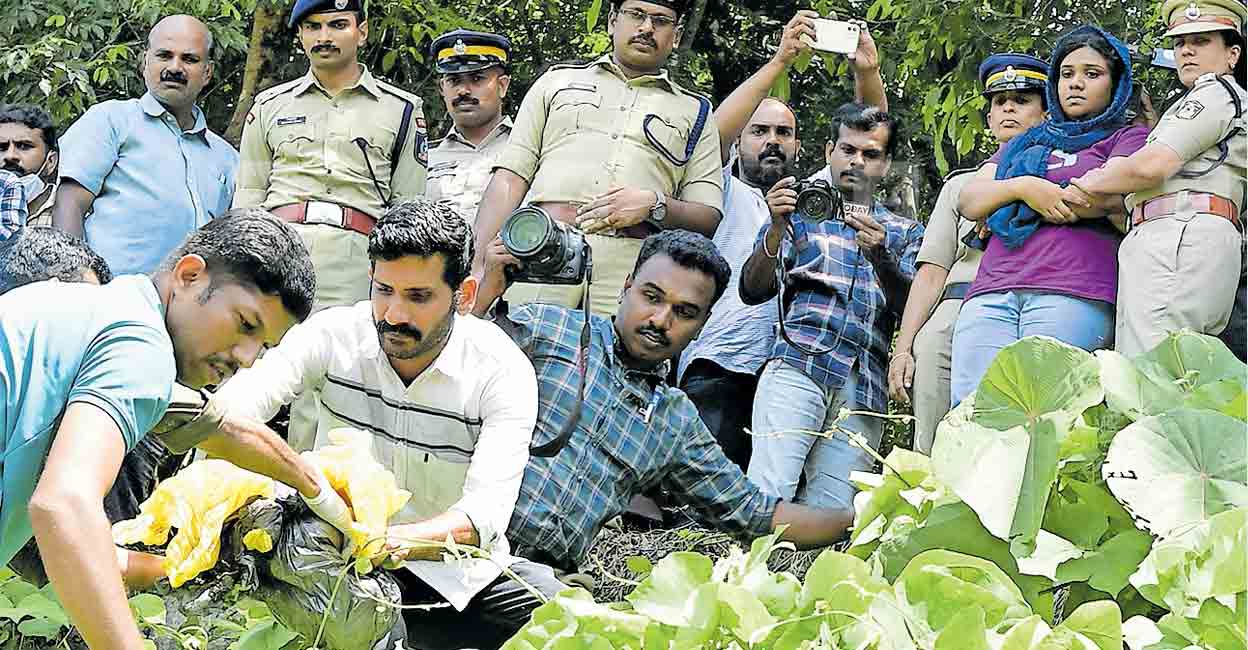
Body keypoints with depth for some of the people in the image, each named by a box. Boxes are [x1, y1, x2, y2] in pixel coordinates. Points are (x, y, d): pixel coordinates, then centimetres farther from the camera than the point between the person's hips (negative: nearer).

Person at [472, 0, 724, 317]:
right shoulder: (558, 81, 23)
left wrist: (655, 206, -8)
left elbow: (711, 219, 13)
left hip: (634, 267, 0)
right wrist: (478, 267, 2)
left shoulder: (695, 112, 22)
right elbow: (509, 178, 15)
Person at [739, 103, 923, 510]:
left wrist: (880, 257, -14)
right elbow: (753, 292, 6)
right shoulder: (801, 210, 19)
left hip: (864, 386, 2)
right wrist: (777, 229, -11)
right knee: (768, 494, -21)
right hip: (797, 366, -2)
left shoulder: (905, 232, 24)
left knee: (829, 510, -9)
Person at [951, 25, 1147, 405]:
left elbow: (1111, 196, -3)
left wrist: (1003, 213, 6)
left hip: (1073, 293, -5)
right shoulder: (1026, 143, 33)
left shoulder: (1128, 138, 17)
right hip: (992, 294, 5)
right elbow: (968, 201, 21)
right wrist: (1023, 187, -1)